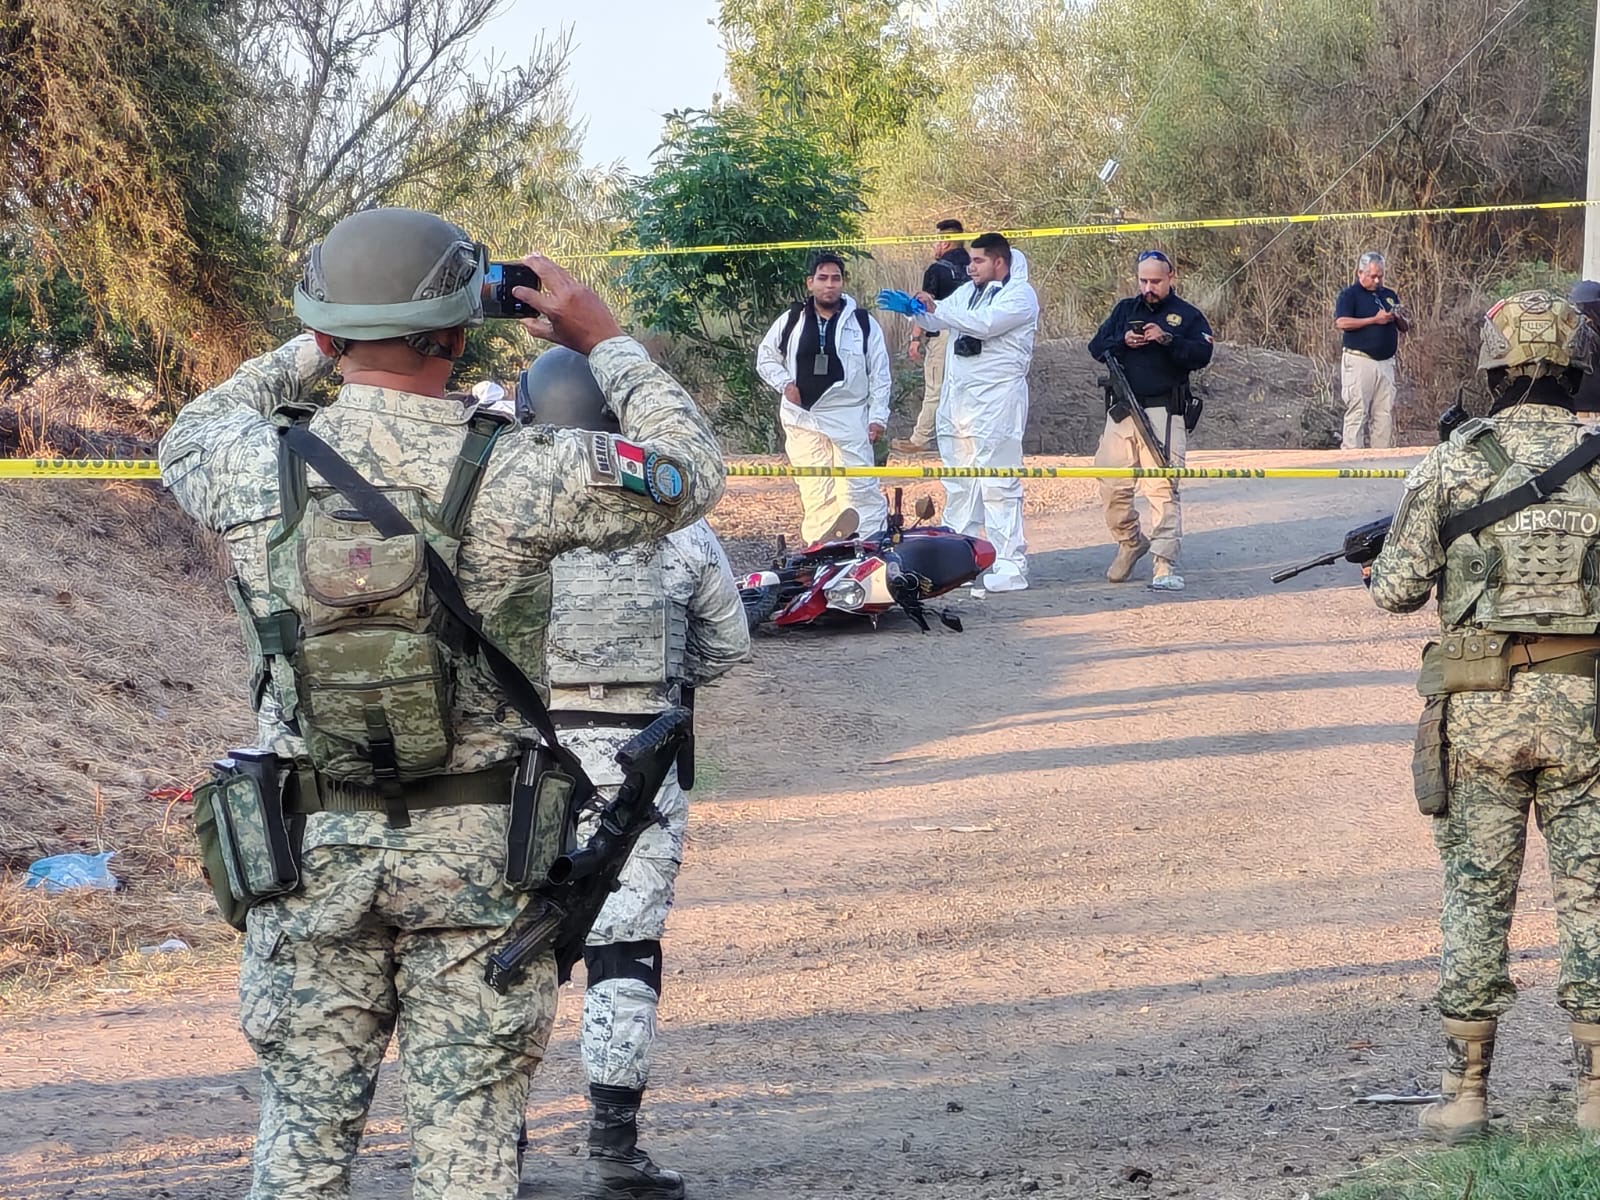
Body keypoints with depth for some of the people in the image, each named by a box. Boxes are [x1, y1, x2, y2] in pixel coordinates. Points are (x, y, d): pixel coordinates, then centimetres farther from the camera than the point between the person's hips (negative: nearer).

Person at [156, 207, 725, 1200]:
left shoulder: (258, 468, -8)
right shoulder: (519, 476, -14)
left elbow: (187, 441, 18)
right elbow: (691, 471, 2)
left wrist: (310, 353, 21)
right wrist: (606, 340, 11)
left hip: (314, 844, 2)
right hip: (477, 845, -2)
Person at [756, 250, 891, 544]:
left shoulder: (863, 323, 2)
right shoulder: (791, 321, 6)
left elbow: (879, 374, 3)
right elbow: (766, 357, 19)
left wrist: (877, 417, -2)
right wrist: (784, 384, 2)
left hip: (849, 418, -2)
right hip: (802, 420, 2)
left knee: (859, 488, -8)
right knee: (815, 494, 5)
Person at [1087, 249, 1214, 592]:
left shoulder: (1188, 316, 6)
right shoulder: (1124, 310, 17)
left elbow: (1202, 355, -8)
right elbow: (1096, 347, 11)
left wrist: (1168, 339, -21)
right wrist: (1123, 342, -8)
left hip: (1164, 413, -5)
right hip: (1122, 408, 5)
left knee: (1162, 487, -12)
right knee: (1112, 486, 4)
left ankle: (1164, 565, -15)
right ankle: (1130, 543, 28)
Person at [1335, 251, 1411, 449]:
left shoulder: (1389, 295, 18)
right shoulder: (1350, 295, -1)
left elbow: (1405, 327, 22)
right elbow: (1341, 323, -16)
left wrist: (1399, 318, -3)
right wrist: (1375, 320, -17)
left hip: (1386, 362, 6)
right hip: (1359, 360, -6)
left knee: (1386, 411, 4)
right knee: (1357, 410, -9)